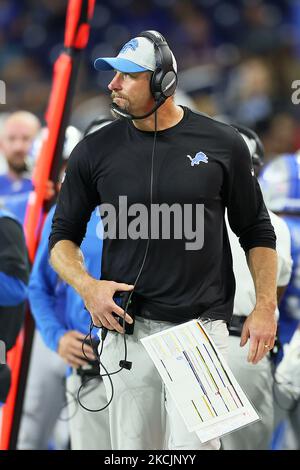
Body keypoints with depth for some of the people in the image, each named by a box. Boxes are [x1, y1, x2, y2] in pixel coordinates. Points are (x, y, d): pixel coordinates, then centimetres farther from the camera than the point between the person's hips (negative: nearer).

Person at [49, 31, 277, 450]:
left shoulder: (223, 144, 1)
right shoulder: (96, 151, 4)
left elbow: (256, 232, 9)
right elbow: (63, 236, 11)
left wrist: (266, 306, -1)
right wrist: (87, 286, -8)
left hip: (202, 327, -2)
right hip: (126, 331, 2)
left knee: (193, 444, -11)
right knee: (133, 447, 5)